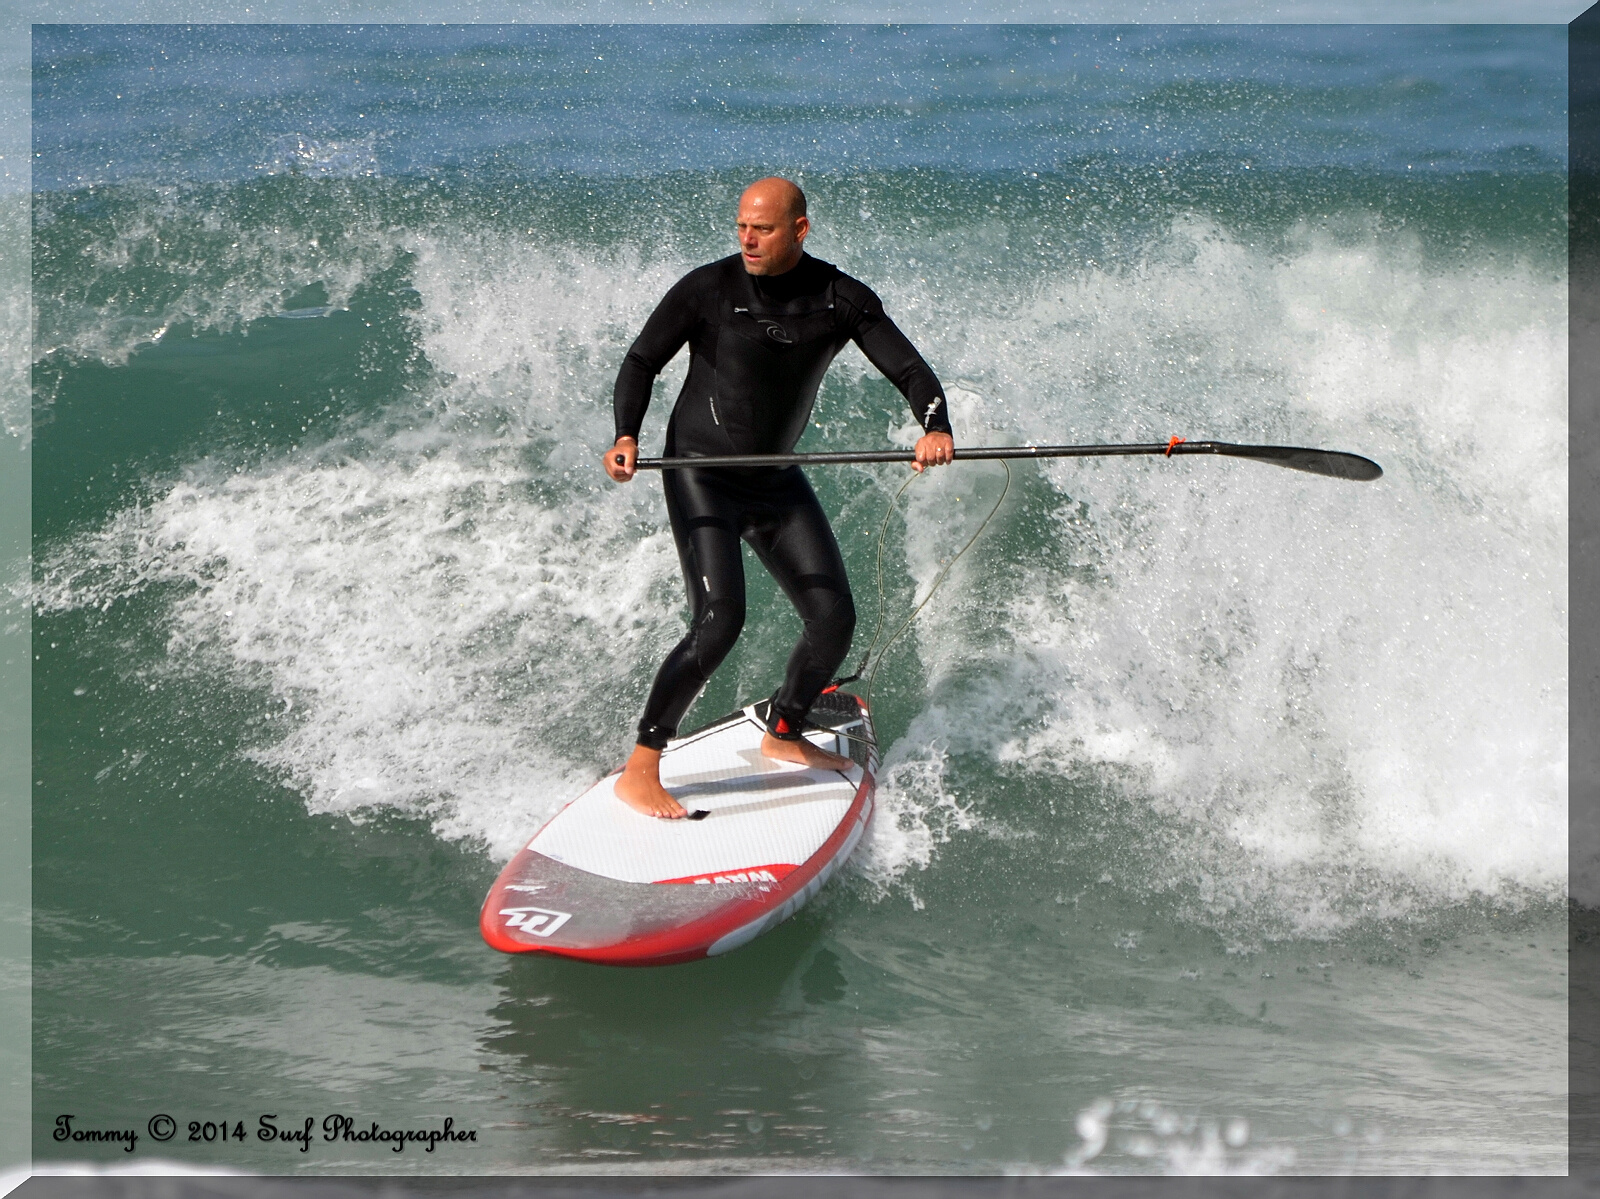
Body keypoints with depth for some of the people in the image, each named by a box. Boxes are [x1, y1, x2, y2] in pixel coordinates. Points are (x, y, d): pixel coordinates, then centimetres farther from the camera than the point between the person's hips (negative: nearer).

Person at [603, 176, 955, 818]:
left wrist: (936, 427, -32)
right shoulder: (708, 289, -14)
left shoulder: (842, 299, -7)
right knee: (719, 620, -21)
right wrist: (626, 435, -26)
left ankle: (783, 735, 30)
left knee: (834, 617, 3)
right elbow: (642, 362, -7)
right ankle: (639, 771, -13)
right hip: (701, 474, -5)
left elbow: (909, 370, -11)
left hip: (777, 479, 5)